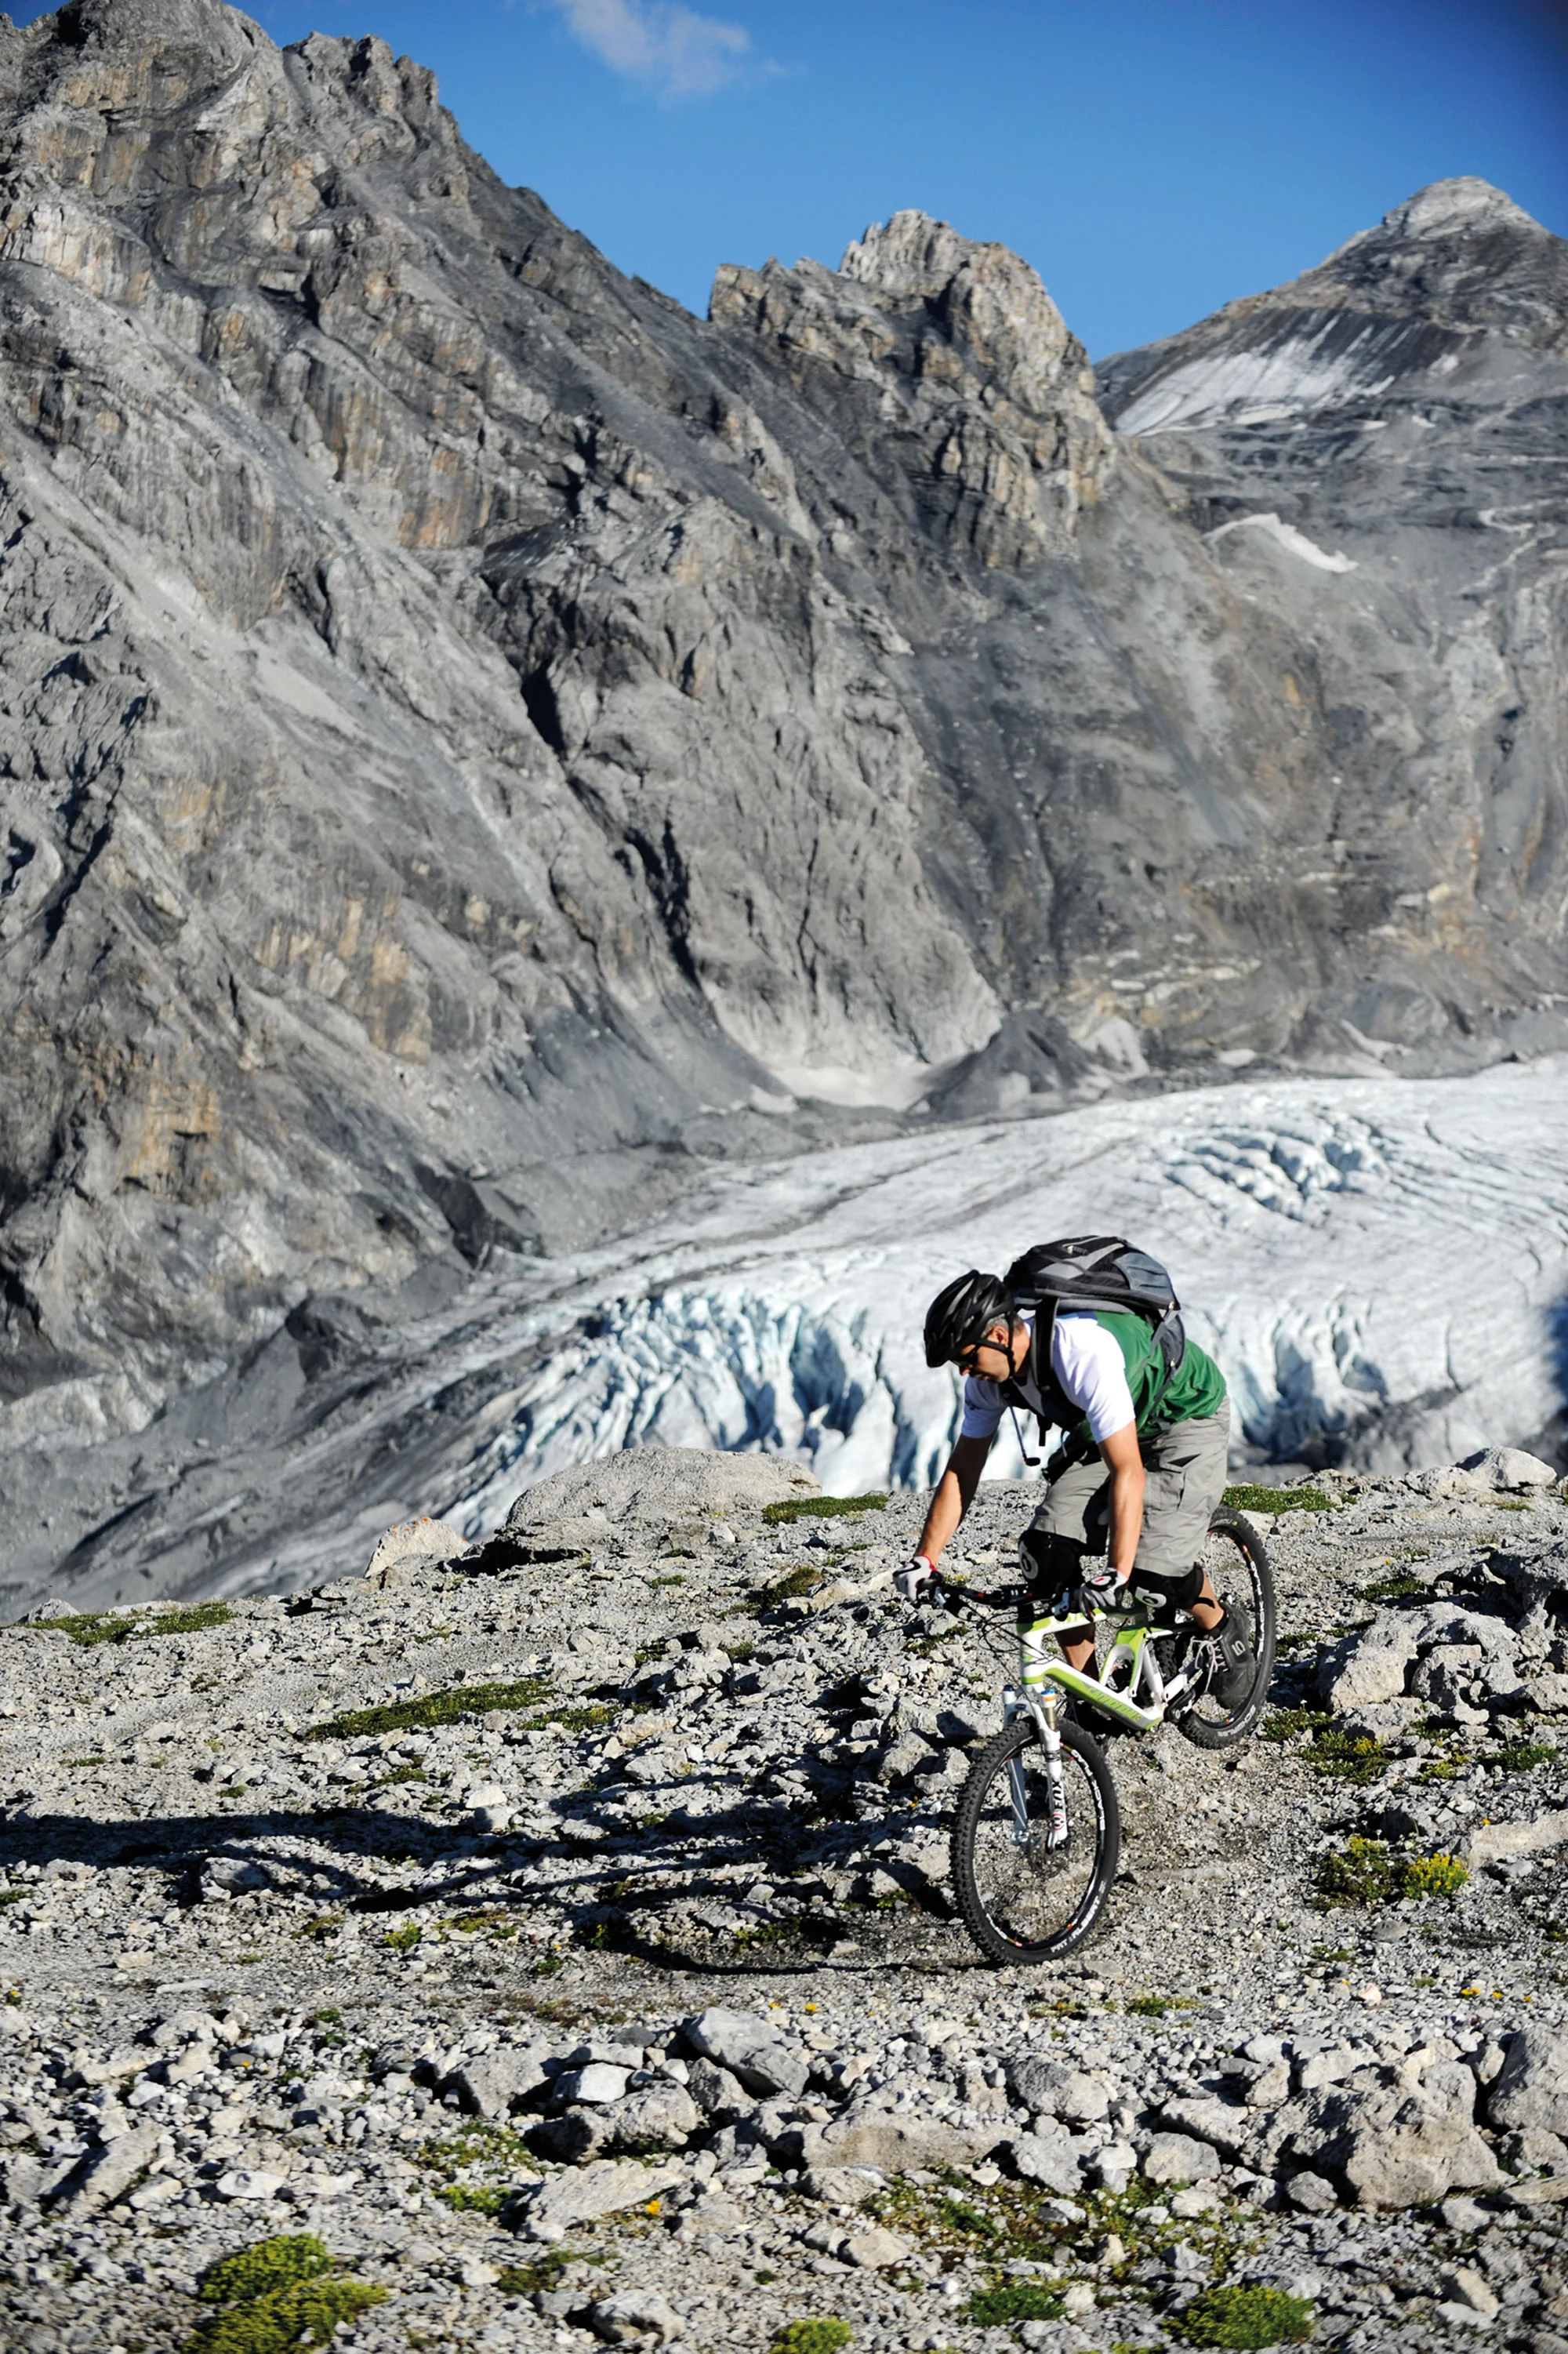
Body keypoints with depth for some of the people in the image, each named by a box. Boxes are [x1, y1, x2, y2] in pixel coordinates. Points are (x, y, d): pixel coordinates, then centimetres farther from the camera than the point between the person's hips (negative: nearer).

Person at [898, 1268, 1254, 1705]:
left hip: (1188, 1417, -7)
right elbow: (962, 1471, -5)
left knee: (1154, 1565, -21)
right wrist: (924, 1560, -13)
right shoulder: (989, 1372, -15)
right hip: (1102, 1431, 7)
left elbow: (1128, 1471, -42)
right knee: (1047, 1550, -12)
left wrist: (1116, 1576, -48)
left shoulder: (1083, 1352, -39)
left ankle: (1225, 1629, 11)